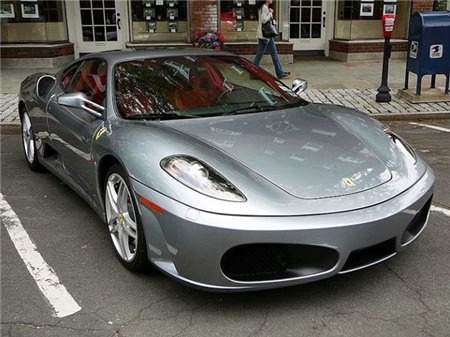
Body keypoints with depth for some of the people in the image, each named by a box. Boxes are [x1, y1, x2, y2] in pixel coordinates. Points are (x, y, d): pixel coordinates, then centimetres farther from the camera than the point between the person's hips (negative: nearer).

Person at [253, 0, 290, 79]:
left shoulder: (262, 8, 18)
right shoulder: (265, 7, -12)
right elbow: (264, 20, -21)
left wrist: (270, 14, 9)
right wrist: (270, 13, -12)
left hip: (261, 34, 9)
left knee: (259, 55, 6)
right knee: (274, 54, -1)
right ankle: (280, 73, 5)